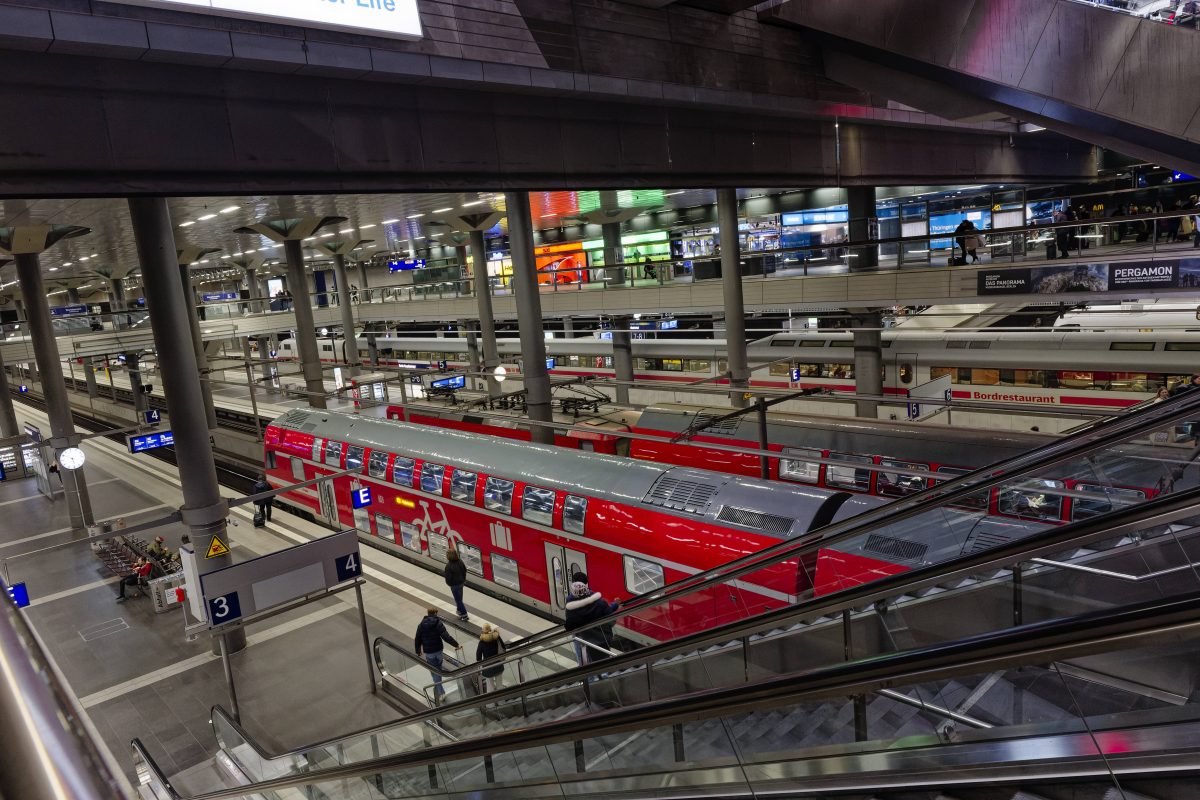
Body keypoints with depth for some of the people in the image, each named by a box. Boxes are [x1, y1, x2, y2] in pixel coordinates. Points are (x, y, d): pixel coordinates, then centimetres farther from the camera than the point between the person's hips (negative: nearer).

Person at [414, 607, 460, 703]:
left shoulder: (421, 625, -4)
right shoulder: (438, 624, -11)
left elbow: (417, 639, 1)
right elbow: (446, 637, -19)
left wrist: (418, 651, 16)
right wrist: (456, 645, -13)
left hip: (428, 652, 0)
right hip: (438, 651, 0)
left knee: (434, 672, 3)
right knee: (438, 670, 20)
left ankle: (441, 692, -5)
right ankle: (437, 688, 32)